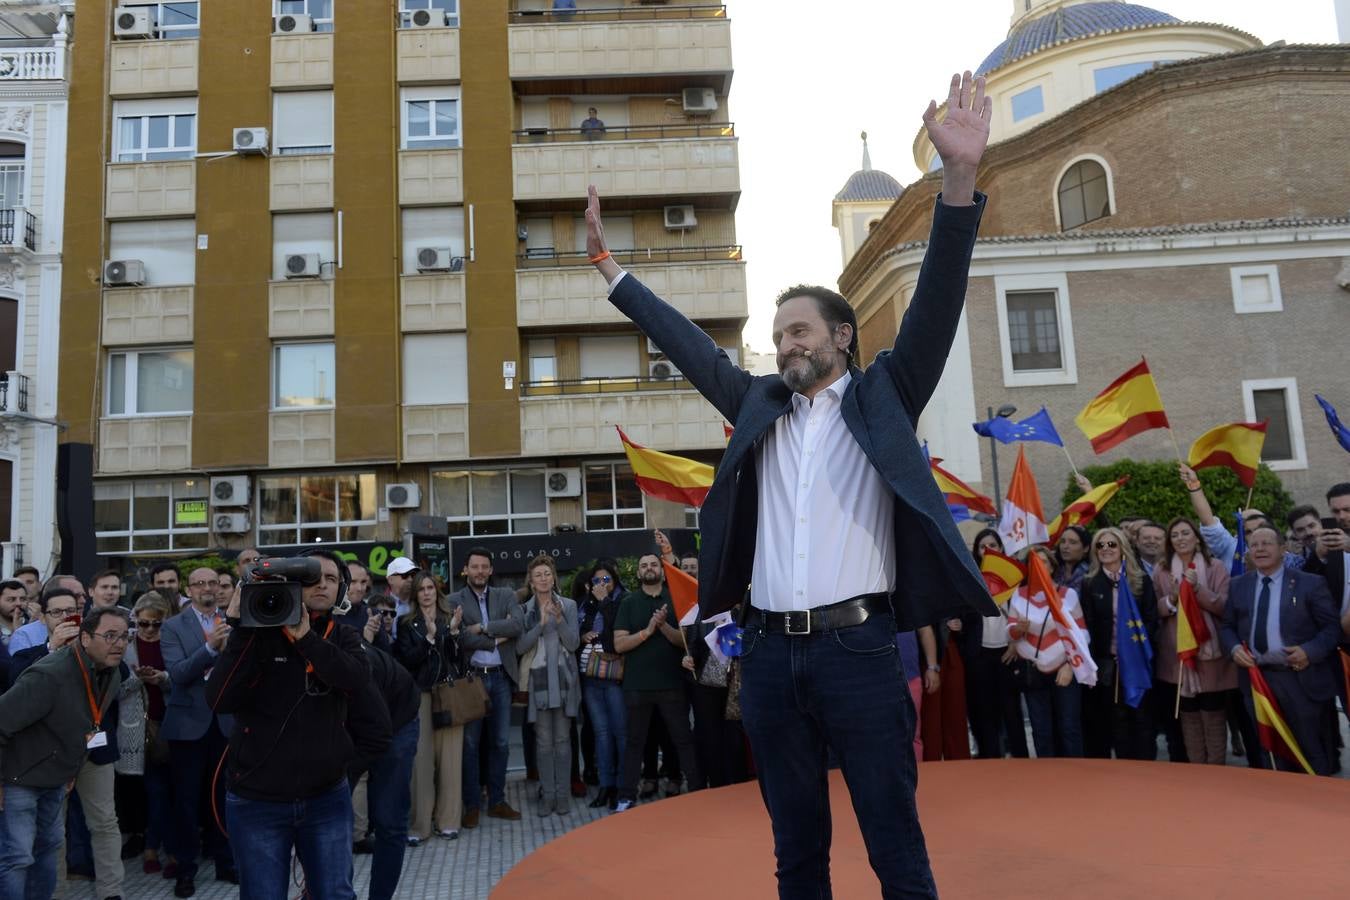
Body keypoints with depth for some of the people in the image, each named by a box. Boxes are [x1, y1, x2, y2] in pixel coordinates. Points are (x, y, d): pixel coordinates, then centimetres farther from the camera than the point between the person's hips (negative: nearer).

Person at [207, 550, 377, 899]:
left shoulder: (342, 638, 2)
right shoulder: (257, 634, -6)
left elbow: (357, 678, -19)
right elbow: (220, 700, -19)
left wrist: (306, 637, -26)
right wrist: (241, 630, -23)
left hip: (327, 798, 2)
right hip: (257, 803, -2)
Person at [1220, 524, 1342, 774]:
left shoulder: (1310, 583, -2)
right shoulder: (1239, 585, 9)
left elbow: (1332, 627, -3)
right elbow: (1227, 626, 13)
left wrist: (1309, 651, -19)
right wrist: (1234, 648, -8)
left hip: (1300, 678, -3)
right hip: (1255, 679, 4)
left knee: (1312, 753, 7)